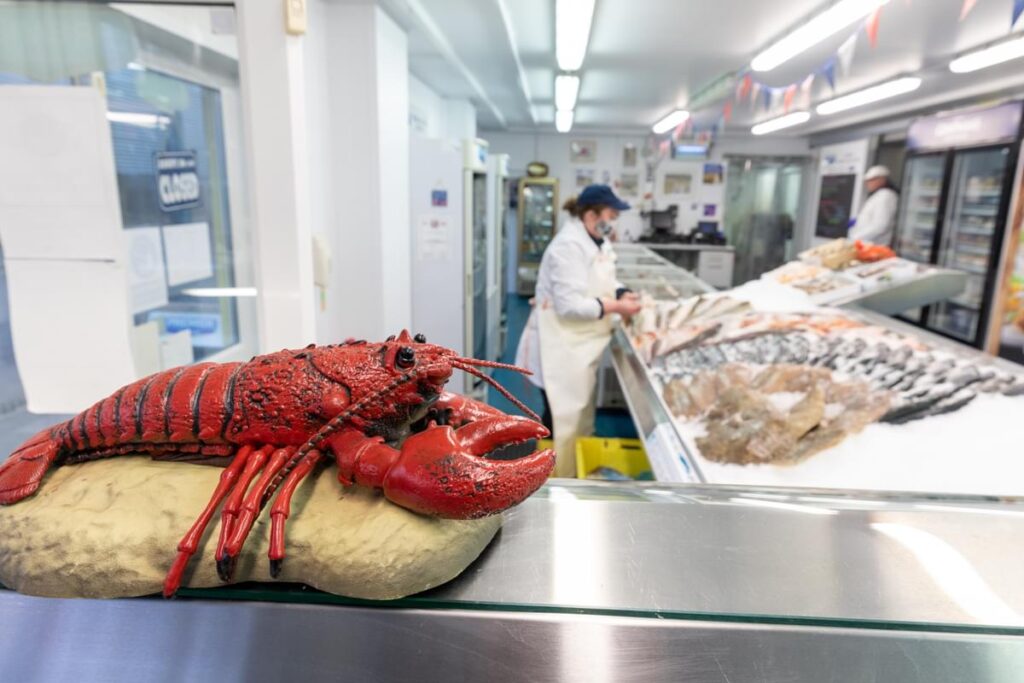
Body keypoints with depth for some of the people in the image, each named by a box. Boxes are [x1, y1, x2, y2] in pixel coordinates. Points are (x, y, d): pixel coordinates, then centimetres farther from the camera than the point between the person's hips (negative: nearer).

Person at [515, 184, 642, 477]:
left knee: (579, 414, 20)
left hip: (581, 345, 10)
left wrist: (623, 294, -4)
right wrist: (616, 307, -23)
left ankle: (573, 472, 37)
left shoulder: (597, 242, 9)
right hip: (561, 348, -10)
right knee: (561, 418, 0)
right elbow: (570, 305, -28)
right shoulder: (569, 246, -23)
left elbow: (605, 282, 17)